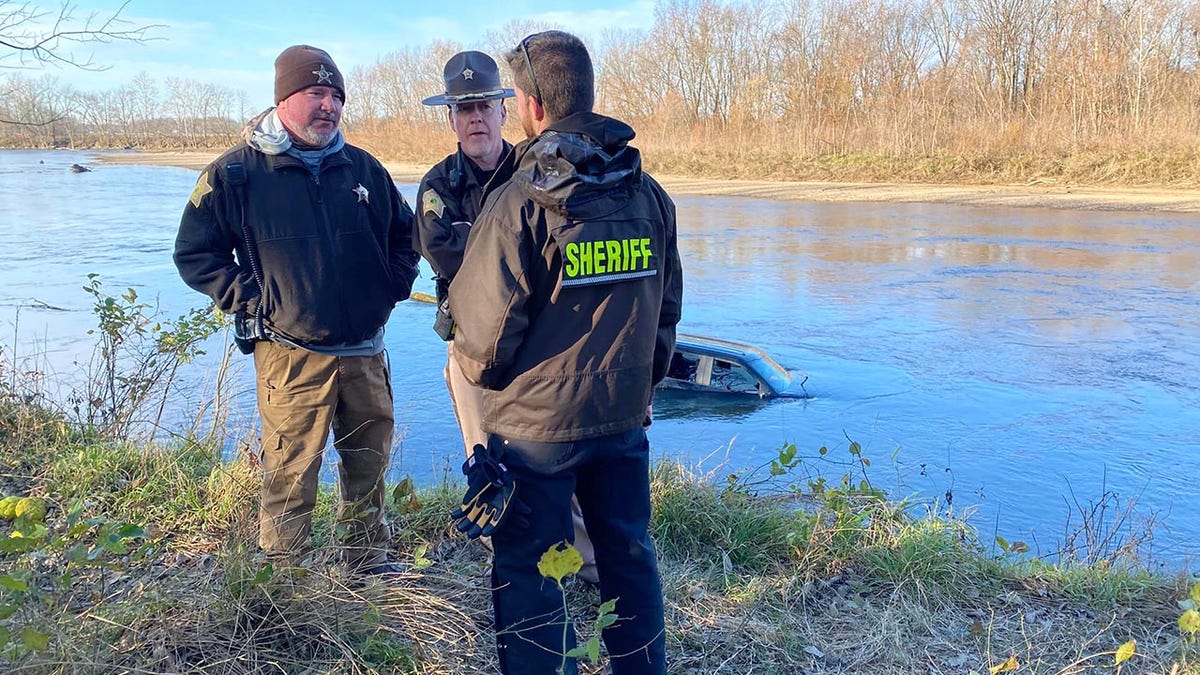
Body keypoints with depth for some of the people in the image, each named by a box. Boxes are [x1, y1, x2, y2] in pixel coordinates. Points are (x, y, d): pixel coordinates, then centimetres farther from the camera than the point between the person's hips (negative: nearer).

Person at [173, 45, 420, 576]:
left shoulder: (362, 168, 7)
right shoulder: (237, 172, -4)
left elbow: (405, 233, 21)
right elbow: (194, 252, 2)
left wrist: (393, 286, 8)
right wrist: (249, 302, -8)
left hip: (365, 349, 5)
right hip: (292, 353, -4)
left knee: (370, 462, 15)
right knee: (291, 476, 0)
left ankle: (369, 560, 33)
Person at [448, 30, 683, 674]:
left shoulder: (519, 201, -16)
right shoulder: (647, 192, 2)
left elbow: (488, 324, -15)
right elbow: (668, 304, 9)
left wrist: (478, 368, 7)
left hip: (536, 422, -5)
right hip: (625, 418, 6)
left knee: (526, 574, 10)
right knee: (629, 555, 19)